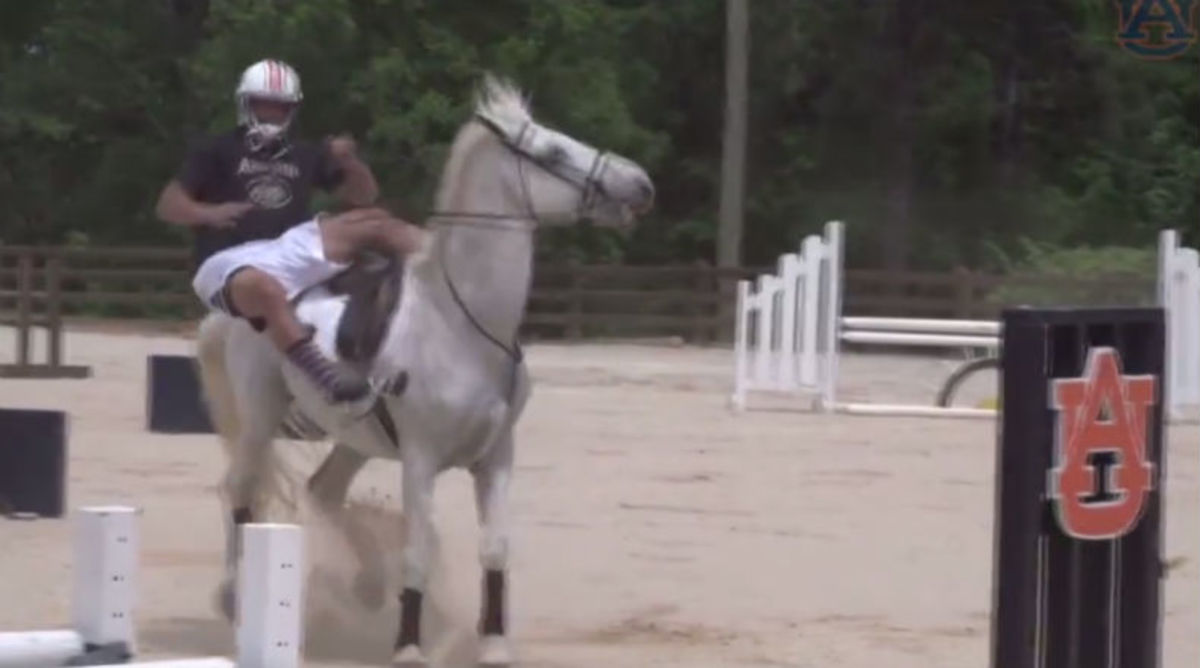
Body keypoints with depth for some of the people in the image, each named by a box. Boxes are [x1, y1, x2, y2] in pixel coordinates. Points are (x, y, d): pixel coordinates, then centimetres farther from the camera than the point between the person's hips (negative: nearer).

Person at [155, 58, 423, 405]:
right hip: (231, 261, -6)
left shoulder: (305, 156, 20)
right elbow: (168, 205, 0)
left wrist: (349, 161, 1)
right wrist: (209, 213, -21)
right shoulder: (216, 152, 8)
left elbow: (364, 196, 22)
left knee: (374, 222, -6)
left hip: (291, 249, 6)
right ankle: (324, 373, -58)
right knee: (267, 289, -43)